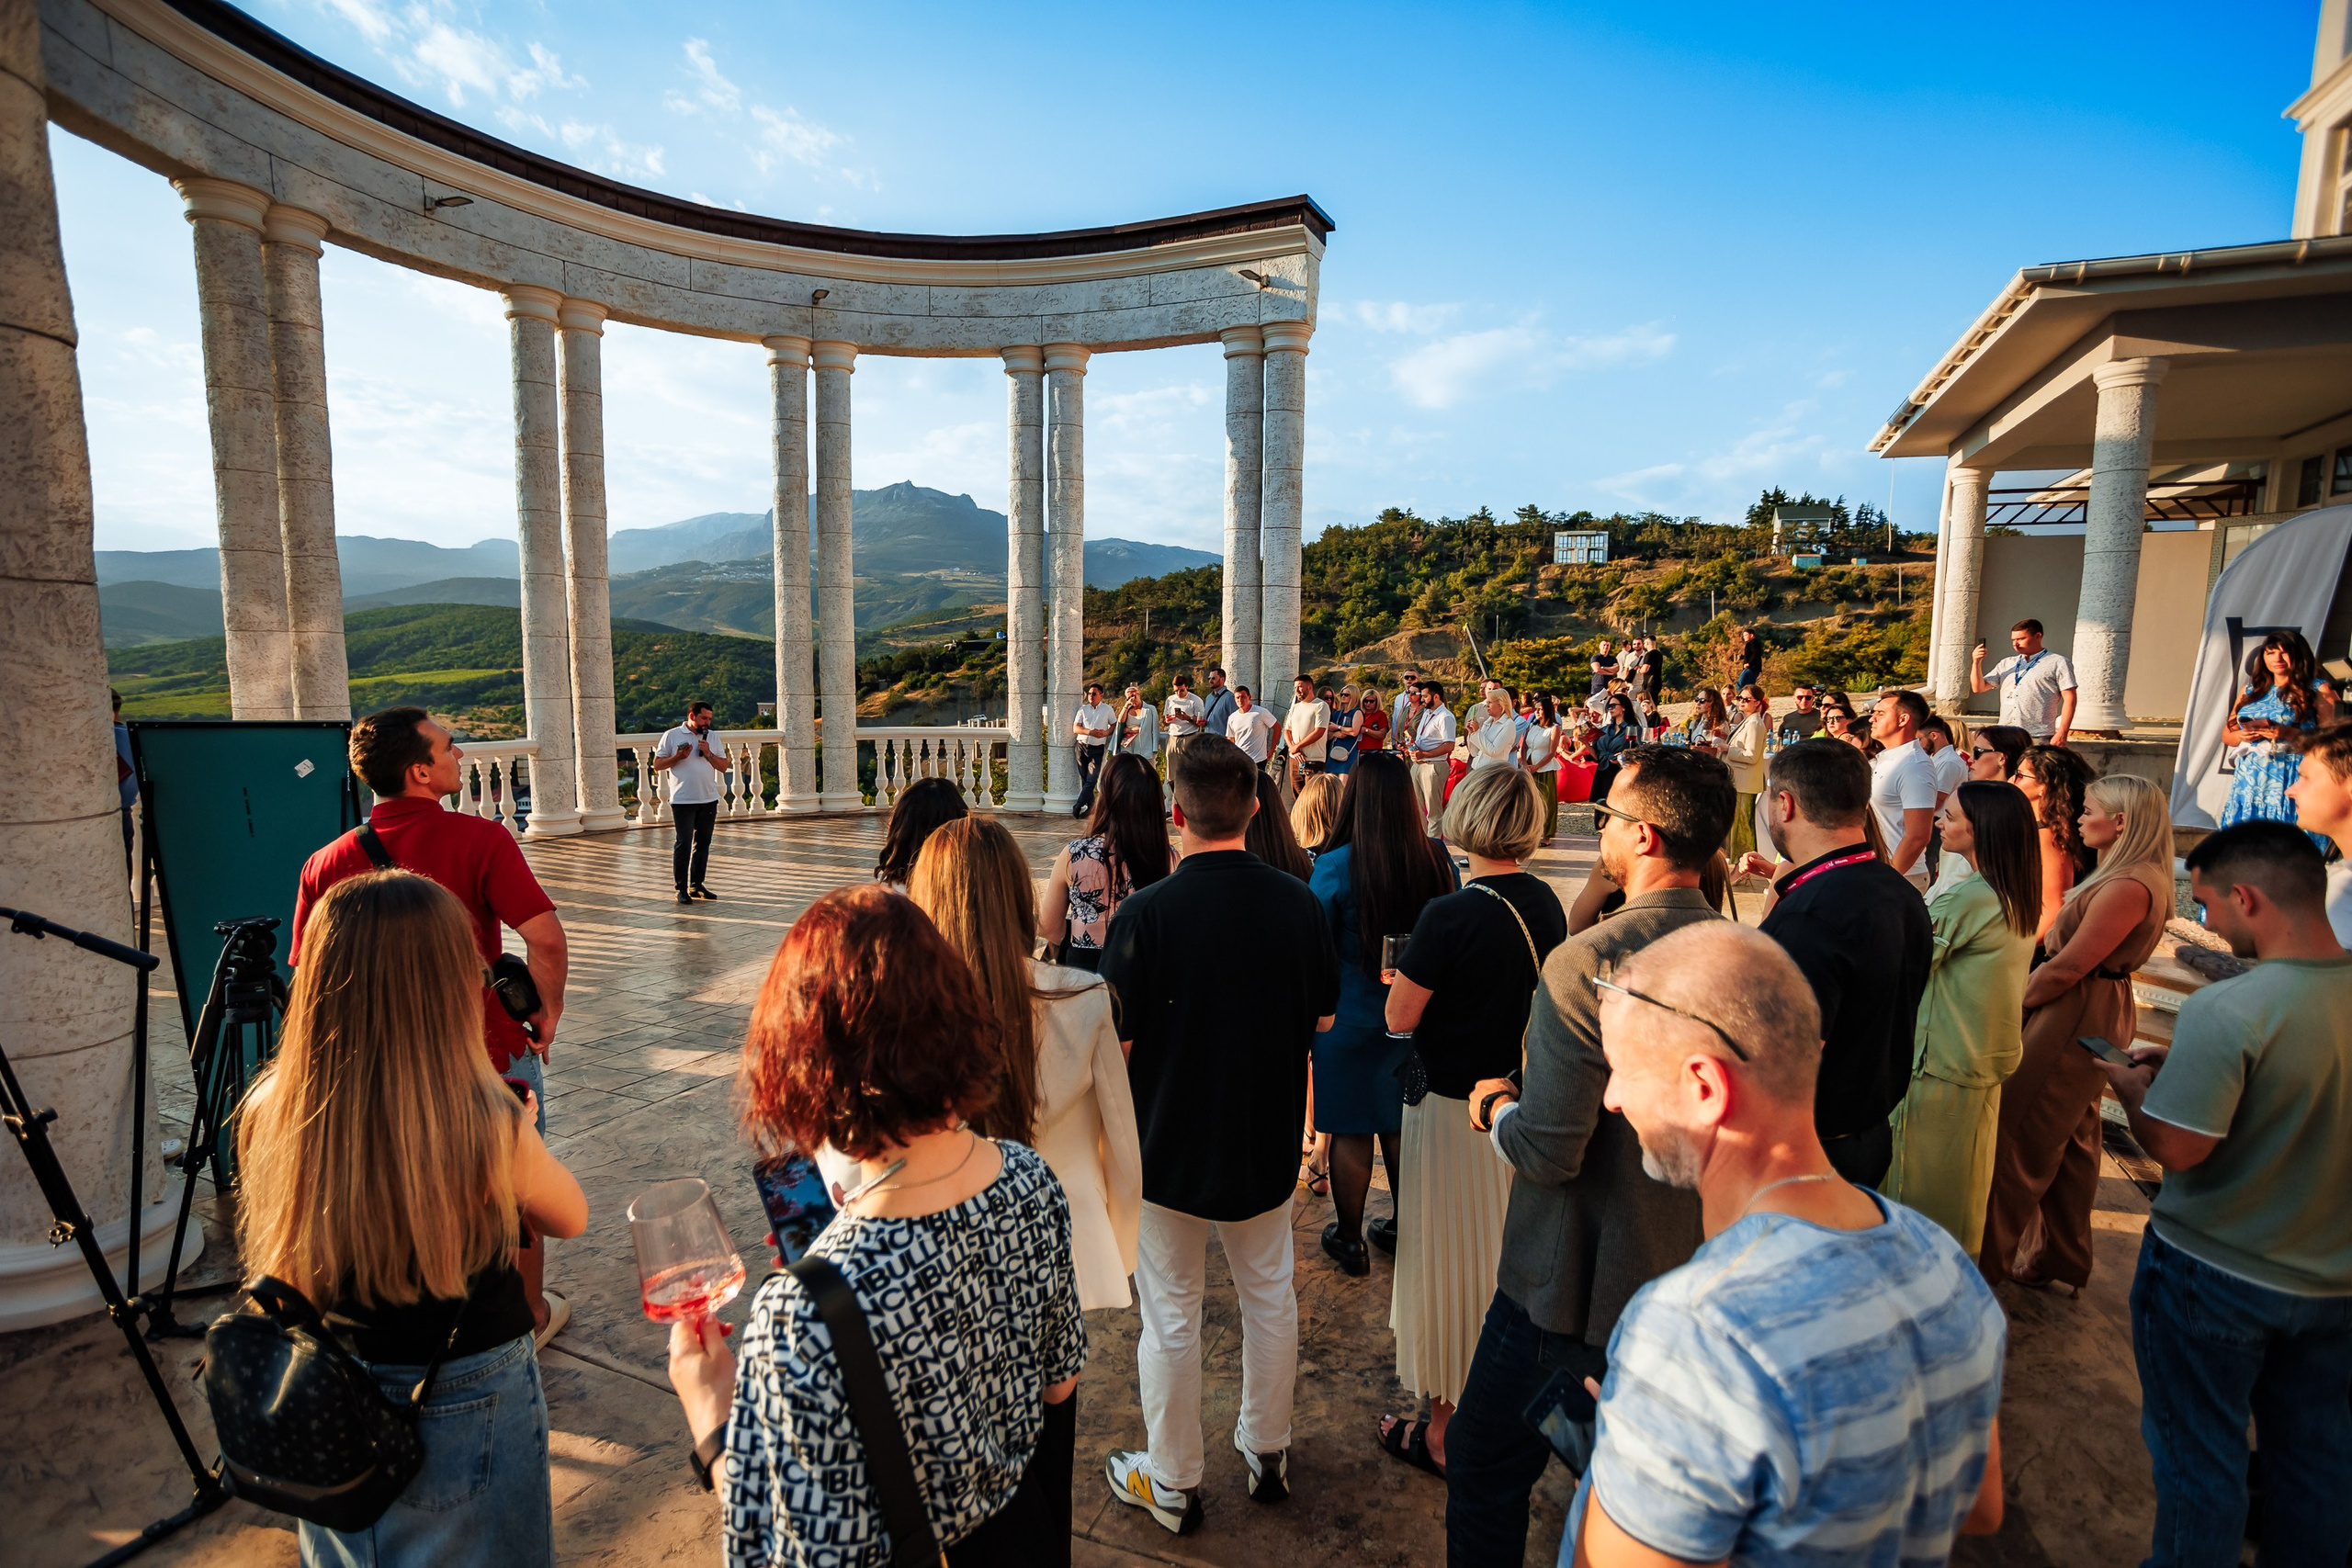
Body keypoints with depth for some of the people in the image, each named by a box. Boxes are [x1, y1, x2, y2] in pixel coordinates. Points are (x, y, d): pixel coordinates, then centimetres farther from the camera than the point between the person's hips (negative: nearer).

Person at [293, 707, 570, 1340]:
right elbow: (546, 937, -27)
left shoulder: (327, 865, -7)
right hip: (494, 1051, -3)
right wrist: (547, 1013, -11)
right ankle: (529, 1316, 35)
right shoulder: (480, 839, -19)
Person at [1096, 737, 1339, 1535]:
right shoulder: (1298, 901, -11)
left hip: (1169, 1142, -3)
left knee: (1171, 1313, 14)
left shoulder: (1146, 913, -24)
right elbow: (1323, 1019, 1)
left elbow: (1115, 1043, -19)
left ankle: (1172, 1483, 33)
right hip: (1268, 1140, 4)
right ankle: (1267, 1452, 42)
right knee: (1269, 1294, 23)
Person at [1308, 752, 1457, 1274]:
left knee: (1350, 1132, 11)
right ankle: (1406, 1228, 37)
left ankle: (1349, 1240, 27)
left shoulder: (1335, 865, -21)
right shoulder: (1439, 860, -10)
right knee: (1403, 1126, 20)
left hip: (1350, 1019, -4)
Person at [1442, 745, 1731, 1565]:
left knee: (1487, 1472, 16)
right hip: (1691, 1277, 7)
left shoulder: (1585, 962, -28)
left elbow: (1548, 1151, -27)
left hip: (1575, 1287, -7)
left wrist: (1497, 1106, -6)